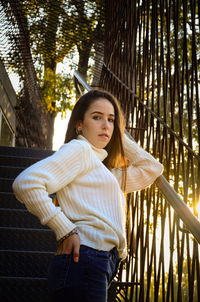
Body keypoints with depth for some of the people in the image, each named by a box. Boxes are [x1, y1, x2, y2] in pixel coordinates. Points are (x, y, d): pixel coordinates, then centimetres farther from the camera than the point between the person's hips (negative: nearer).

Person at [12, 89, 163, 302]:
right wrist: (65, 231, -14)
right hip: (84, 260, -9)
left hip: (103, 265, 9)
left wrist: (120, 136, 26)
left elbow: (152, 168, 33)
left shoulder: (104, 172, 26)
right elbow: (25, 183, -15)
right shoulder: (79, 148, -1)